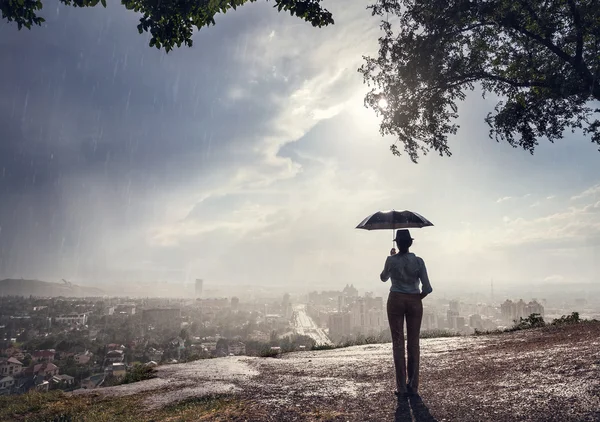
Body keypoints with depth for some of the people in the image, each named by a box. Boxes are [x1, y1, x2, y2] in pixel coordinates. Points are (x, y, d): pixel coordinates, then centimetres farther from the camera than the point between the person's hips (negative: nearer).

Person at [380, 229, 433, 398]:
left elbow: (383, 278, 13)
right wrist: (418, 297, 11)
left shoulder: (391, 260, -6)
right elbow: (427, 288, -8)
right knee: (413, 343, 10)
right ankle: (413, 386, 14)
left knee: (398, 343, 5)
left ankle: (401, 387, 7)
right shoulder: (418, 261, -6)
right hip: (414, 302, 1)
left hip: (396, 301, -1)